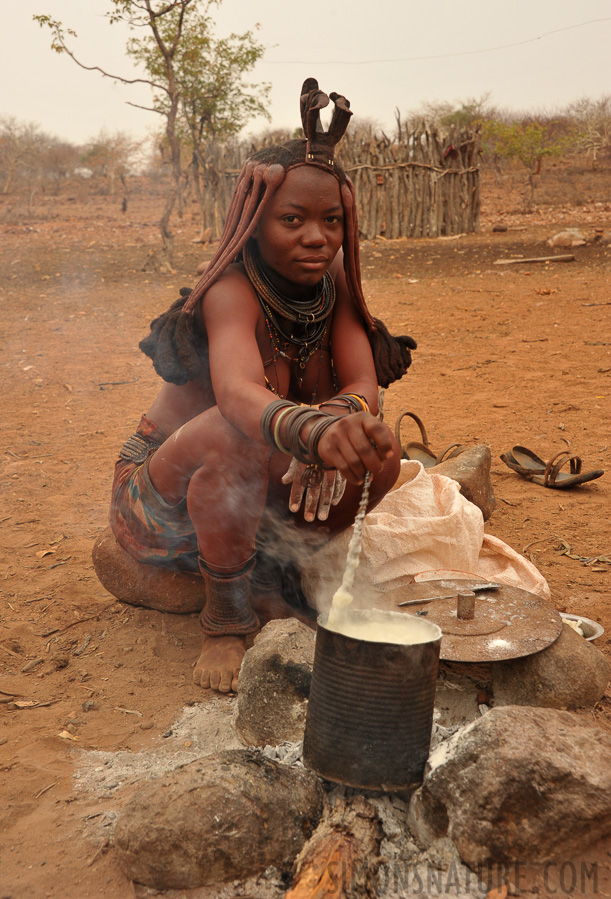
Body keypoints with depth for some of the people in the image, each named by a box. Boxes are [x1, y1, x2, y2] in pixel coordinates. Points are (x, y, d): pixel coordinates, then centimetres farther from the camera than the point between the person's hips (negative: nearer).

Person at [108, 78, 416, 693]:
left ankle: (272, 580, 2)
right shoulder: (234, 292, -26)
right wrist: (313, 430, -68)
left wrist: (343, 417, -42)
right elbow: (237, 392, -46)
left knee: (381, 454, -17)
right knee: (236, 434, -38)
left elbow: (363, 385, -18)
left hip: (257, 487, 6)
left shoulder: (333, 284, -7)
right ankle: (226, 618, -17)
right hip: (163, 498, -6)